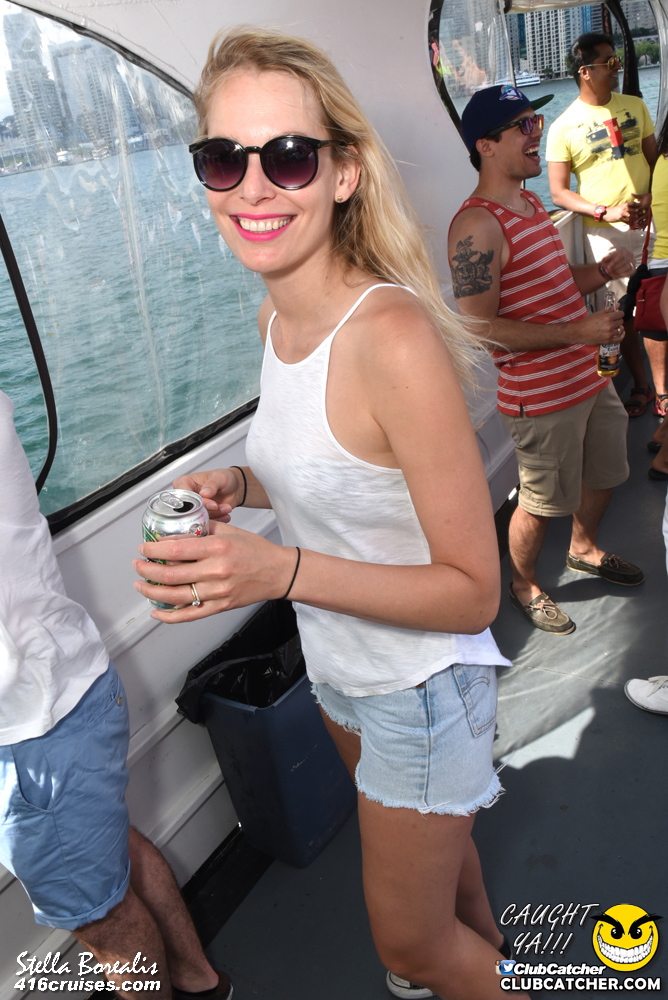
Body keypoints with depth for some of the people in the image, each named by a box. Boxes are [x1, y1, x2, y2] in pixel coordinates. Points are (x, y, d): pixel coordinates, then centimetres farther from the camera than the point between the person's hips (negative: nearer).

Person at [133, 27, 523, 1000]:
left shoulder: (393, 336, -31)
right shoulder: (277, 313, -6)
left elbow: (472, 591, -25)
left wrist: (281, 570, -36)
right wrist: (246, 485, -9)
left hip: (422, 685, -7)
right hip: (337, 667, 8)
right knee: (432, 836, 35)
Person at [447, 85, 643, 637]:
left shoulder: (531, 203, 12)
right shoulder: (478, 224, -20)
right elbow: (480, 327, -26)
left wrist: (603, 270, 2)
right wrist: (578, 331, -25)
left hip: (588, 375, 10)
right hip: (541, 395, -9)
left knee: (606, 471, 24)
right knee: (543, 501, 6)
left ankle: (584, 548, 50)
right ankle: (524, 585, 31)